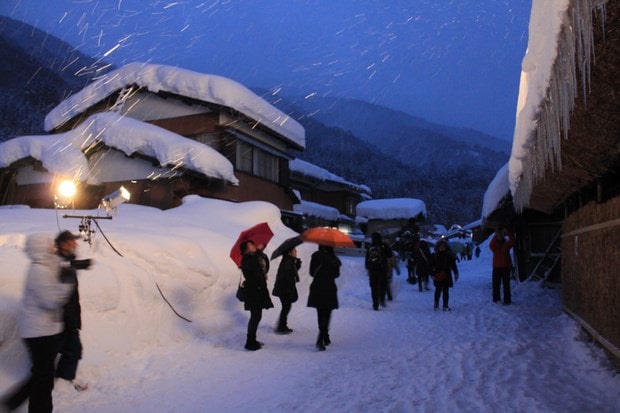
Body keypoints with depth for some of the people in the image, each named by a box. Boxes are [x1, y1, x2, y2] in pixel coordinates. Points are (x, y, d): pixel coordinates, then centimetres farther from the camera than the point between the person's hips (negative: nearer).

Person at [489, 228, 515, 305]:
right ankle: (496, 299, 15)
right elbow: (491, 245, -23)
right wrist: (496, 236, -29)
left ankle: (507, 300, 4)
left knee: (506, 285, 1)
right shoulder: (494, 244, 1)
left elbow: (512, 242, -18)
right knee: (496, 284, 4)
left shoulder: (506, 243, 4)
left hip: (506, 267, 0)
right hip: (496, 267, 0)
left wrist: (508, 233, -26)